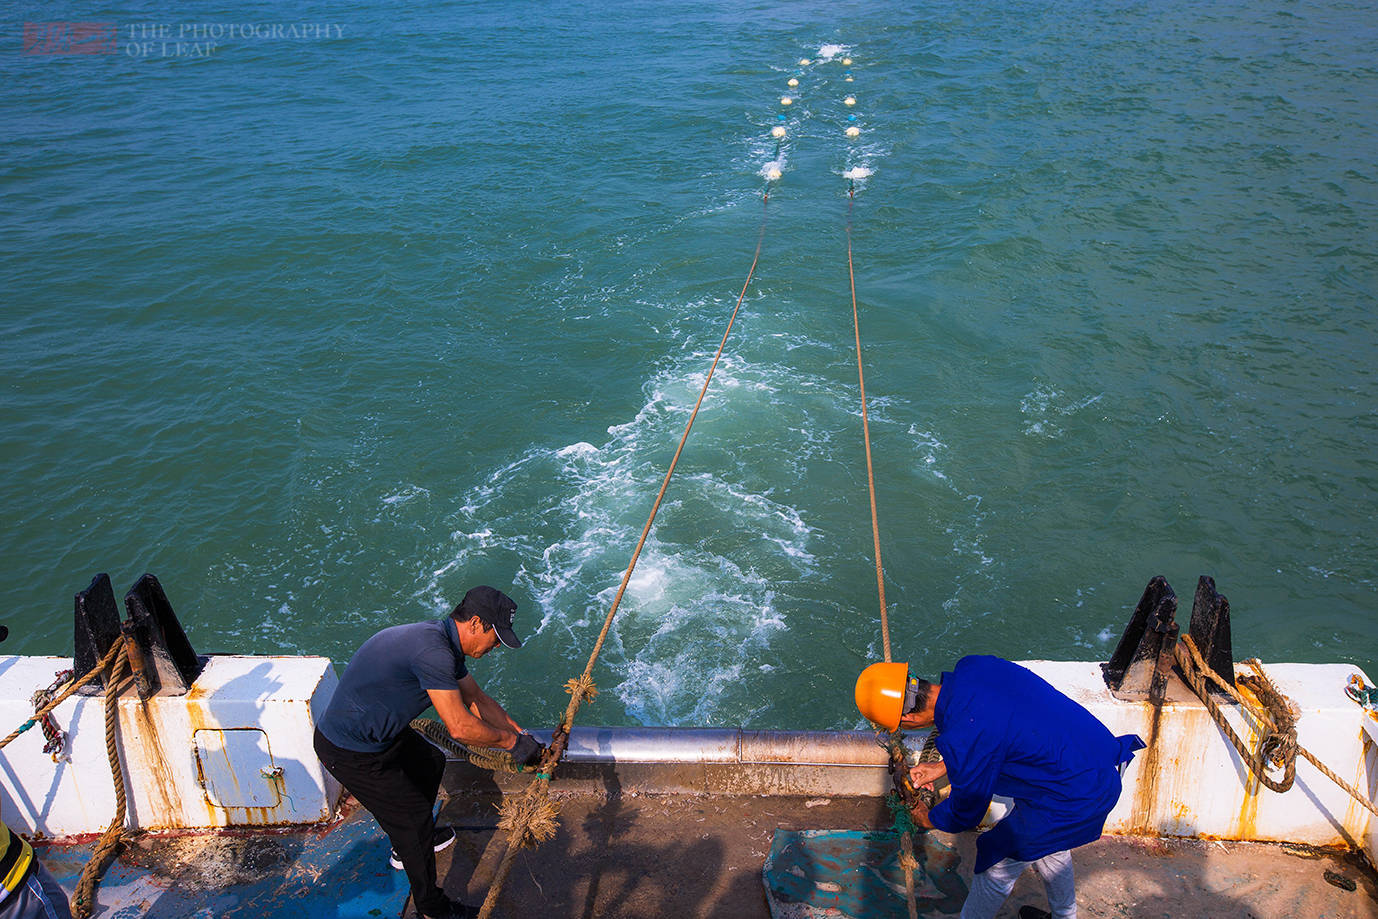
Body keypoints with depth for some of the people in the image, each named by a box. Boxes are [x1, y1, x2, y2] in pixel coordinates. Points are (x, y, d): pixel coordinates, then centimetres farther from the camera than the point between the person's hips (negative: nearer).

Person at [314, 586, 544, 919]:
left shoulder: (445, 644, 1)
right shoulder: (431, 650, -31)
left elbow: (477, 699, 12)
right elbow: (460, 727, -28)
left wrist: (523, 736, 9)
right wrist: (510, 741, -13)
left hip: (380, 731, 10)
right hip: (352, 751, -10)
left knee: (430, 763, 27)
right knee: (414, 815, 1)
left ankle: (409, 842, 51)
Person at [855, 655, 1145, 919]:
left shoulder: (963, 738, -29)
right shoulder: (971, 666, -7)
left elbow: (965, 814, -8)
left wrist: (926, 819, 13)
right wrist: (940, 768, 18)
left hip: (1074, 798, -9)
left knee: (997, 868, 11)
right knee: (1048, 843, 34)